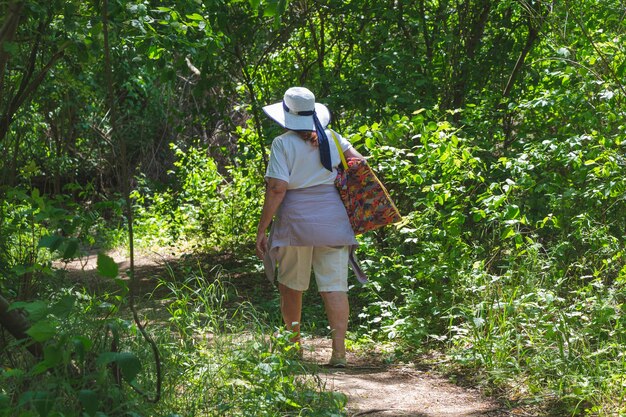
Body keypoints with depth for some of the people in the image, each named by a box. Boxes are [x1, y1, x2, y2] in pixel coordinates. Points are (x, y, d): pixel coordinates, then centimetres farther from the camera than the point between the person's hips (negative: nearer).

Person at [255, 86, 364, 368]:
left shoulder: (283, 144, -7)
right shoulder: (332, 138, 6)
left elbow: (277, 189, -13)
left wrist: (262, 229, -10)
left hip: (295, 220, -3)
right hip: (332, 218, 3)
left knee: (291, 286, 16)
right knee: (334, 286, 0)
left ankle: (293, 344, 29)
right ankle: (339, 351, -9)